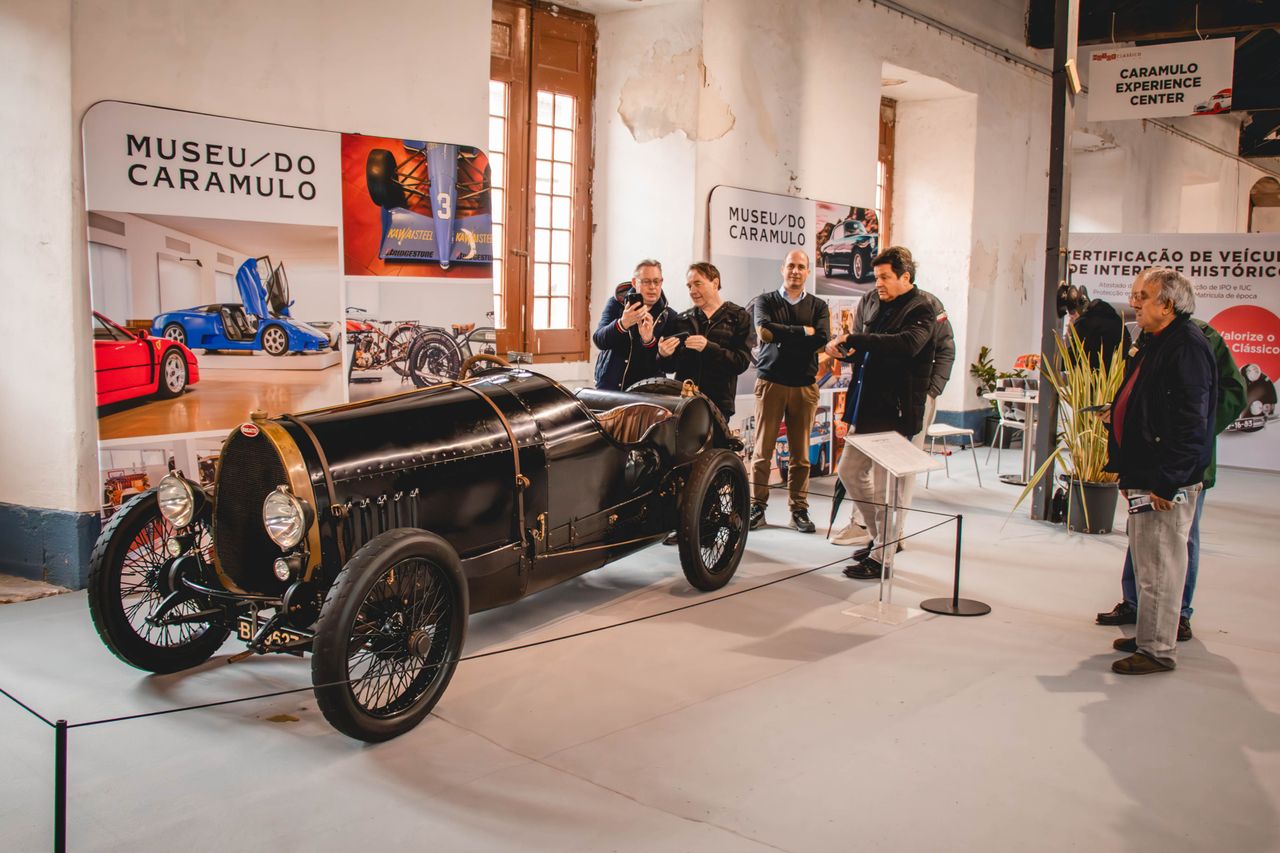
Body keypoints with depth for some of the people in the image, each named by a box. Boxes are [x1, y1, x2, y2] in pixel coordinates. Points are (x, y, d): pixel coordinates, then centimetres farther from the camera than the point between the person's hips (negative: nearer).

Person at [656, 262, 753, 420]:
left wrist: (708, 348, -18)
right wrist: (664, 356, -9)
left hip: (718, 404, -3)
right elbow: (669, 367, 14)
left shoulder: (738, 317, 5)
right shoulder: (682, 320, 14)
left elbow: (742, 362, -7)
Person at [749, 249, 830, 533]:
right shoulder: (766, 300, 8)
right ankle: (757, 507, 7)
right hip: (770, 382, -1)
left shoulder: (818, 306, 11)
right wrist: (803, 332, -8)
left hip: (804, 385, 1)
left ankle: (799, 510, 11)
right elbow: (763, 330, -13)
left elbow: (822, 338, -7)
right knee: (763, 449, -2)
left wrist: (781, 336, -6)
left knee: (801, 452, 4)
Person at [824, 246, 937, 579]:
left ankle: (881, 557, 7)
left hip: (895, 413, -10)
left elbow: (907, 343, -31)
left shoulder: (920, 309, -11)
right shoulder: (886, 307, 17)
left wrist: (854, 339, -31)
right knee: (850, 472, 16)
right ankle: (878, 536, 30)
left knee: (885, 487, -4)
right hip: (868, 410, 10)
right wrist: (848, 350, 2)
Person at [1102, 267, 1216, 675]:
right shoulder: (1154, 344, 15)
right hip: (1144, 478, 10)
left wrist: (1167, 482, -23)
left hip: (1167, 484, -10)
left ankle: (1158, 650, 8)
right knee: (1147, 562, 18)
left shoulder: (1187, 346, -17)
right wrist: (1128, 472, 19)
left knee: (1160, 568, -2)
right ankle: (1149, 636, 30)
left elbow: (1191, 423, -23)